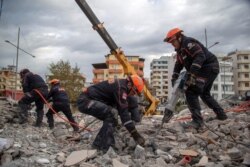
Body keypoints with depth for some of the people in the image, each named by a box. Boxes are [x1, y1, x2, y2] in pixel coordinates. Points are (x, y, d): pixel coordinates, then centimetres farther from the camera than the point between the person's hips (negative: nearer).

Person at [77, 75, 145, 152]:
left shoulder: (119, 85, 12)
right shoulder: (120, 87, -18)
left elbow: (121, 109, 21)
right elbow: (123, 112, -22)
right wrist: (135, 134, -19)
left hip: (86, 100, 10)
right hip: (85, 101, -10)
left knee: (110, 118, 12)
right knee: (112, 113, -23)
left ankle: (98, 144, 16)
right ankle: (104, 147, -16)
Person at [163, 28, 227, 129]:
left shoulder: (188, 43, -15)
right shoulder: (180, 50, 16)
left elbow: (200, 56, -27)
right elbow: (178, 65, 17)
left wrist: (191, 73, -35)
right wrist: (174, 78, 5)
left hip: (209, 68, -11)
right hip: (208, 69, 11)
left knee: (191, 92, -18)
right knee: (205, 94, 23)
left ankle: (197, 120, -19)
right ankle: (221, 114, 35)